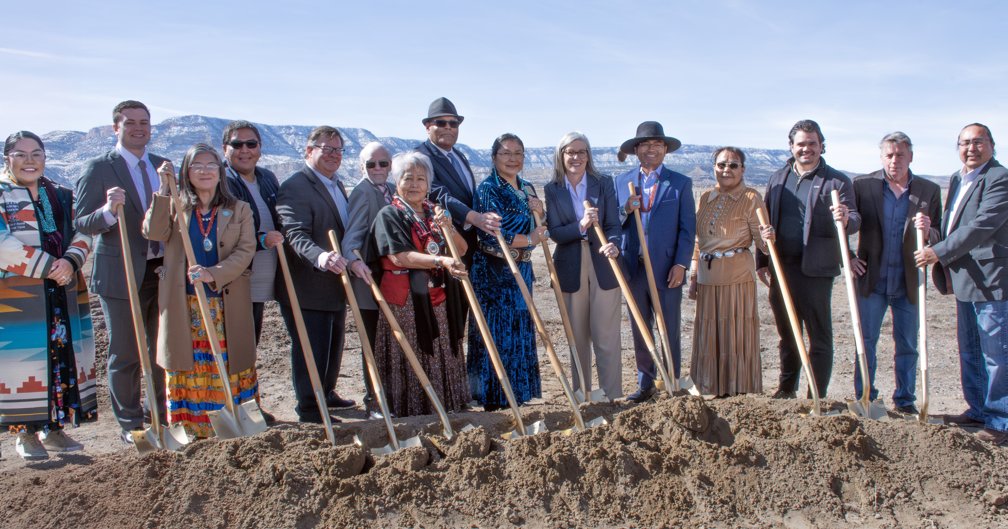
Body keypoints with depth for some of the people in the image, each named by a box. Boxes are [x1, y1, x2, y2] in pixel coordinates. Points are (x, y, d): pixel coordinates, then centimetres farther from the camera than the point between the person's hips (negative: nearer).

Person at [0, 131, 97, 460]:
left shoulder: (61, 195, 14)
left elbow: (82, 233, 6)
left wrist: (70, 261, -15)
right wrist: (48, 266, -18)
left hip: (64, 294, 5)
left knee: (63, 357, 7)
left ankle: (53, 429, 19)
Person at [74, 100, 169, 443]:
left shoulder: (163, 166, 11)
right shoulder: (97, 169, -4)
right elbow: (81, 224, -8)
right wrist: (109, 211, -28)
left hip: (163, 272, 5)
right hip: (121, 274, -5)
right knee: (125, 354, 5)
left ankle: (161, 415, 28)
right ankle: (131, 423, 19)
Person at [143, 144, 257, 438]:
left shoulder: (239, 210, 7)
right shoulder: (175, 207, 9)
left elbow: (245, 251, -5)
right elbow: (153, 233, -9)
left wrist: (214, 274, -20)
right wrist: (164, 190, -14)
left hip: (227, 306, -1)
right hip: (185, 307, 1)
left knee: (230, 369, 2)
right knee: (189, 371, 3)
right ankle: (193, 432, 12)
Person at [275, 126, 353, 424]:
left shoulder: (338, 186, 15)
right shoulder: (294, 188, -17)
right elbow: (297, 235, -30)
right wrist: (321, 257, -47)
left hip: (336, 287, 9)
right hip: (307, 290, -9)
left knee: (334, 346, 21)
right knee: (311, 351, -2)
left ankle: (326, 394, 39)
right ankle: (310, 410, 11)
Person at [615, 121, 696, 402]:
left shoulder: (681, 183, 4)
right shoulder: (622, 182, 10)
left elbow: (687, 229, 0)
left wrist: (680, 264, -10)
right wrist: (625, 211, -12)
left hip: (666, 270, -2)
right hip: (634, 270, 3)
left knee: (670, 333, 4)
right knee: (640, 332, 10)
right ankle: (646, 384, 23)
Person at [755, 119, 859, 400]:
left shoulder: (837, 181, 0)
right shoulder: (778, 178, 12)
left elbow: (855, 219, -9)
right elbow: (766, 221, 16)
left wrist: (845, 219, -33)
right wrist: (762, 261, 11)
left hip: (815, 271, -4)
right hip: (781, 268, 4)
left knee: (819, 338, 1)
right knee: (787, 334, 16)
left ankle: (817, 398, 9)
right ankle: (787, 389, 31)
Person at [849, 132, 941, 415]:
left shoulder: (929, 190, 4)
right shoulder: (862, 185, 1)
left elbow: (939, 237, 5)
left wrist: (926, 231, -17)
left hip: (908, 283, 1)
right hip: (872, 280, -1)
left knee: (907, 345, 8)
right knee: (865, 342, 5)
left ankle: (905, 400, 22)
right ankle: (864, 399, 17)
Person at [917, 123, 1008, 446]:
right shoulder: (958, 180, 16)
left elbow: (982, 226, -23)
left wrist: (939, 252, -20)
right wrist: (945, 267, 14)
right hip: (965, 280, 9)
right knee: (970, 352, 17)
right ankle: (978, 411, 29)